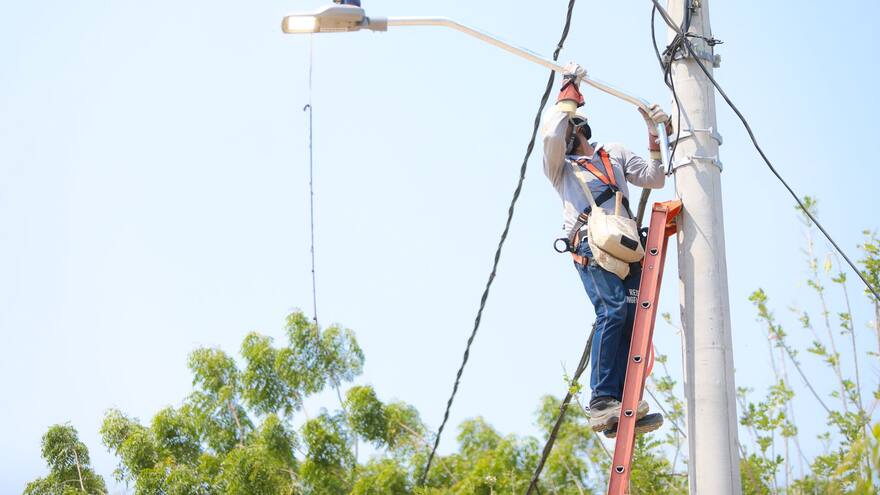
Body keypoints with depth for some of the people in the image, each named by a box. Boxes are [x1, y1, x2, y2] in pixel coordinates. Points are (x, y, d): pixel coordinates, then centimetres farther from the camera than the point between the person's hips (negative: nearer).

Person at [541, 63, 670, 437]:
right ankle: (602, 401, -28)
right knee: (613, 310, -26)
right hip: (590, 242, -4)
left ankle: (621, 411, -20)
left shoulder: (614, 154, 34)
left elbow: (654, 178, 29)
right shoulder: (559, 165, 22)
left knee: (633, 316, -13)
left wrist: (656, 136, 22)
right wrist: (569, 89, 11)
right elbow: (550, 134, 1)